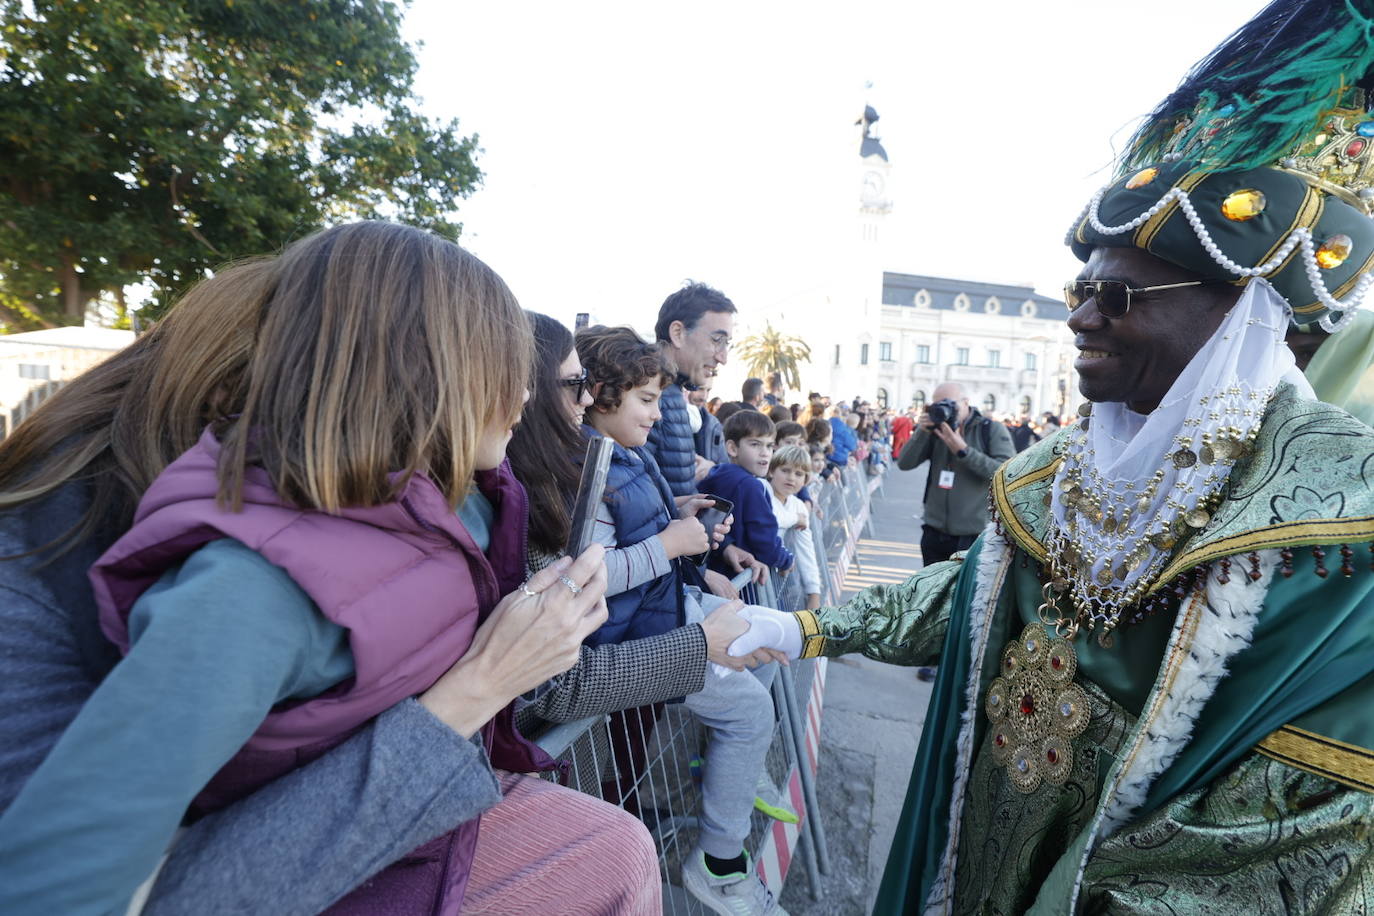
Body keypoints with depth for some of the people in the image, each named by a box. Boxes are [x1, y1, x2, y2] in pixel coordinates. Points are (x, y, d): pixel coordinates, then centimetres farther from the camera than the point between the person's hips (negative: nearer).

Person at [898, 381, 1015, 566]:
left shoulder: (993, 430, -2)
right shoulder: (936, 430, 9)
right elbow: (904, 464, 1)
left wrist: (963, 450, -20)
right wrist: (922, 432, -11)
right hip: (934, 532, 4)